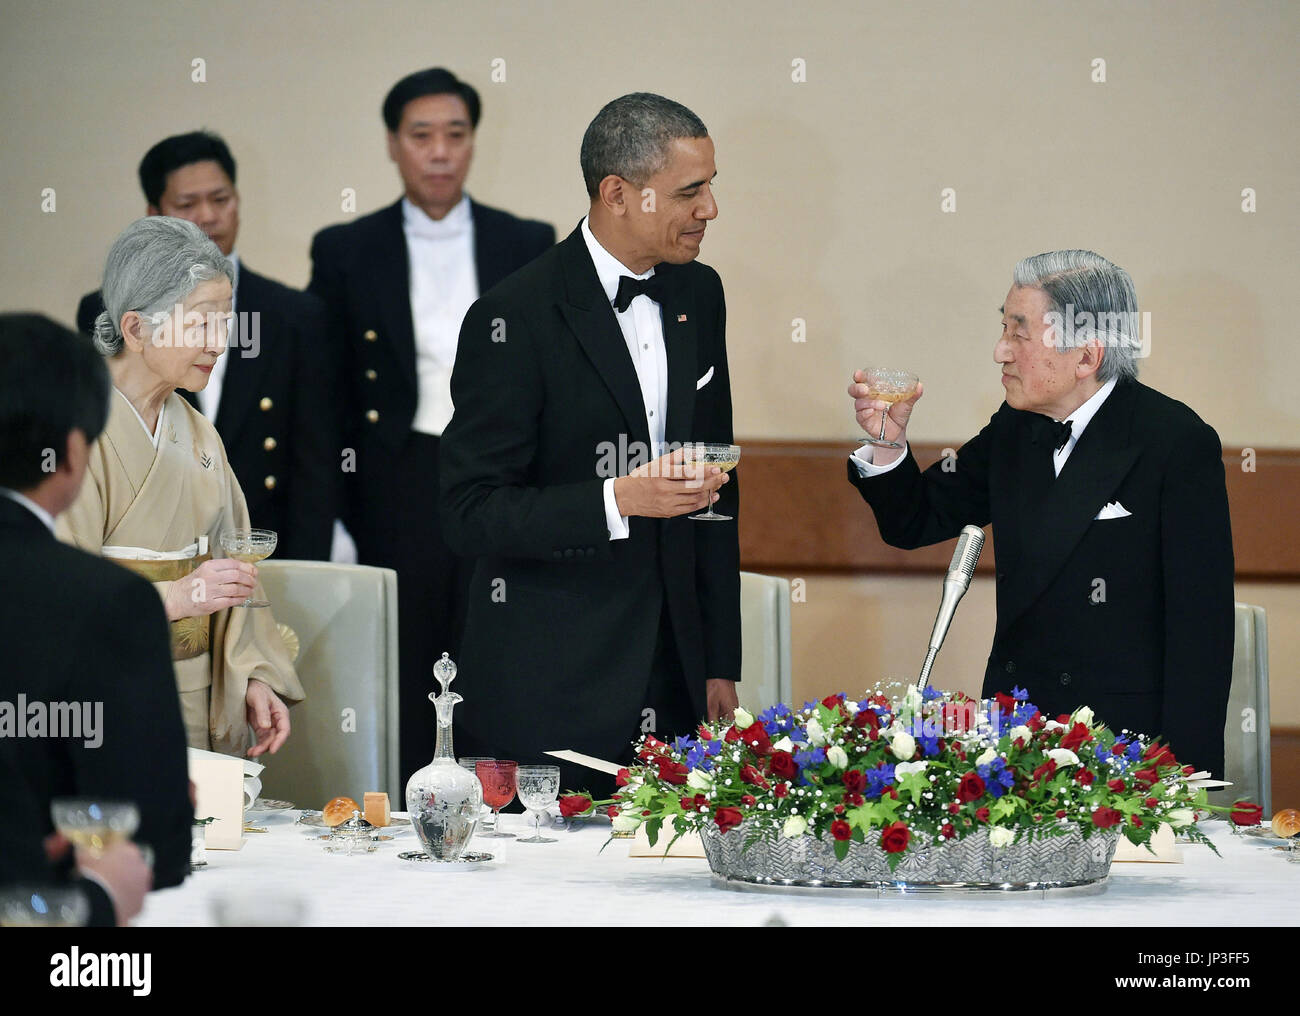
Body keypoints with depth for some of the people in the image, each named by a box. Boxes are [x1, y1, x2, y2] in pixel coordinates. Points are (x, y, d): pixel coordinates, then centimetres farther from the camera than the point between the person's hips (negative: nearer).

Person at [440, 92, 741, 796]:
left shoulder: (699, 296, 11)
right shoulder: (516, 318, -11)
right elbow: (470, 515, -13)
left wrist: (721, 663, 15)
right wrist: (619, 500, -25)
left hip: (674, 682, 6)